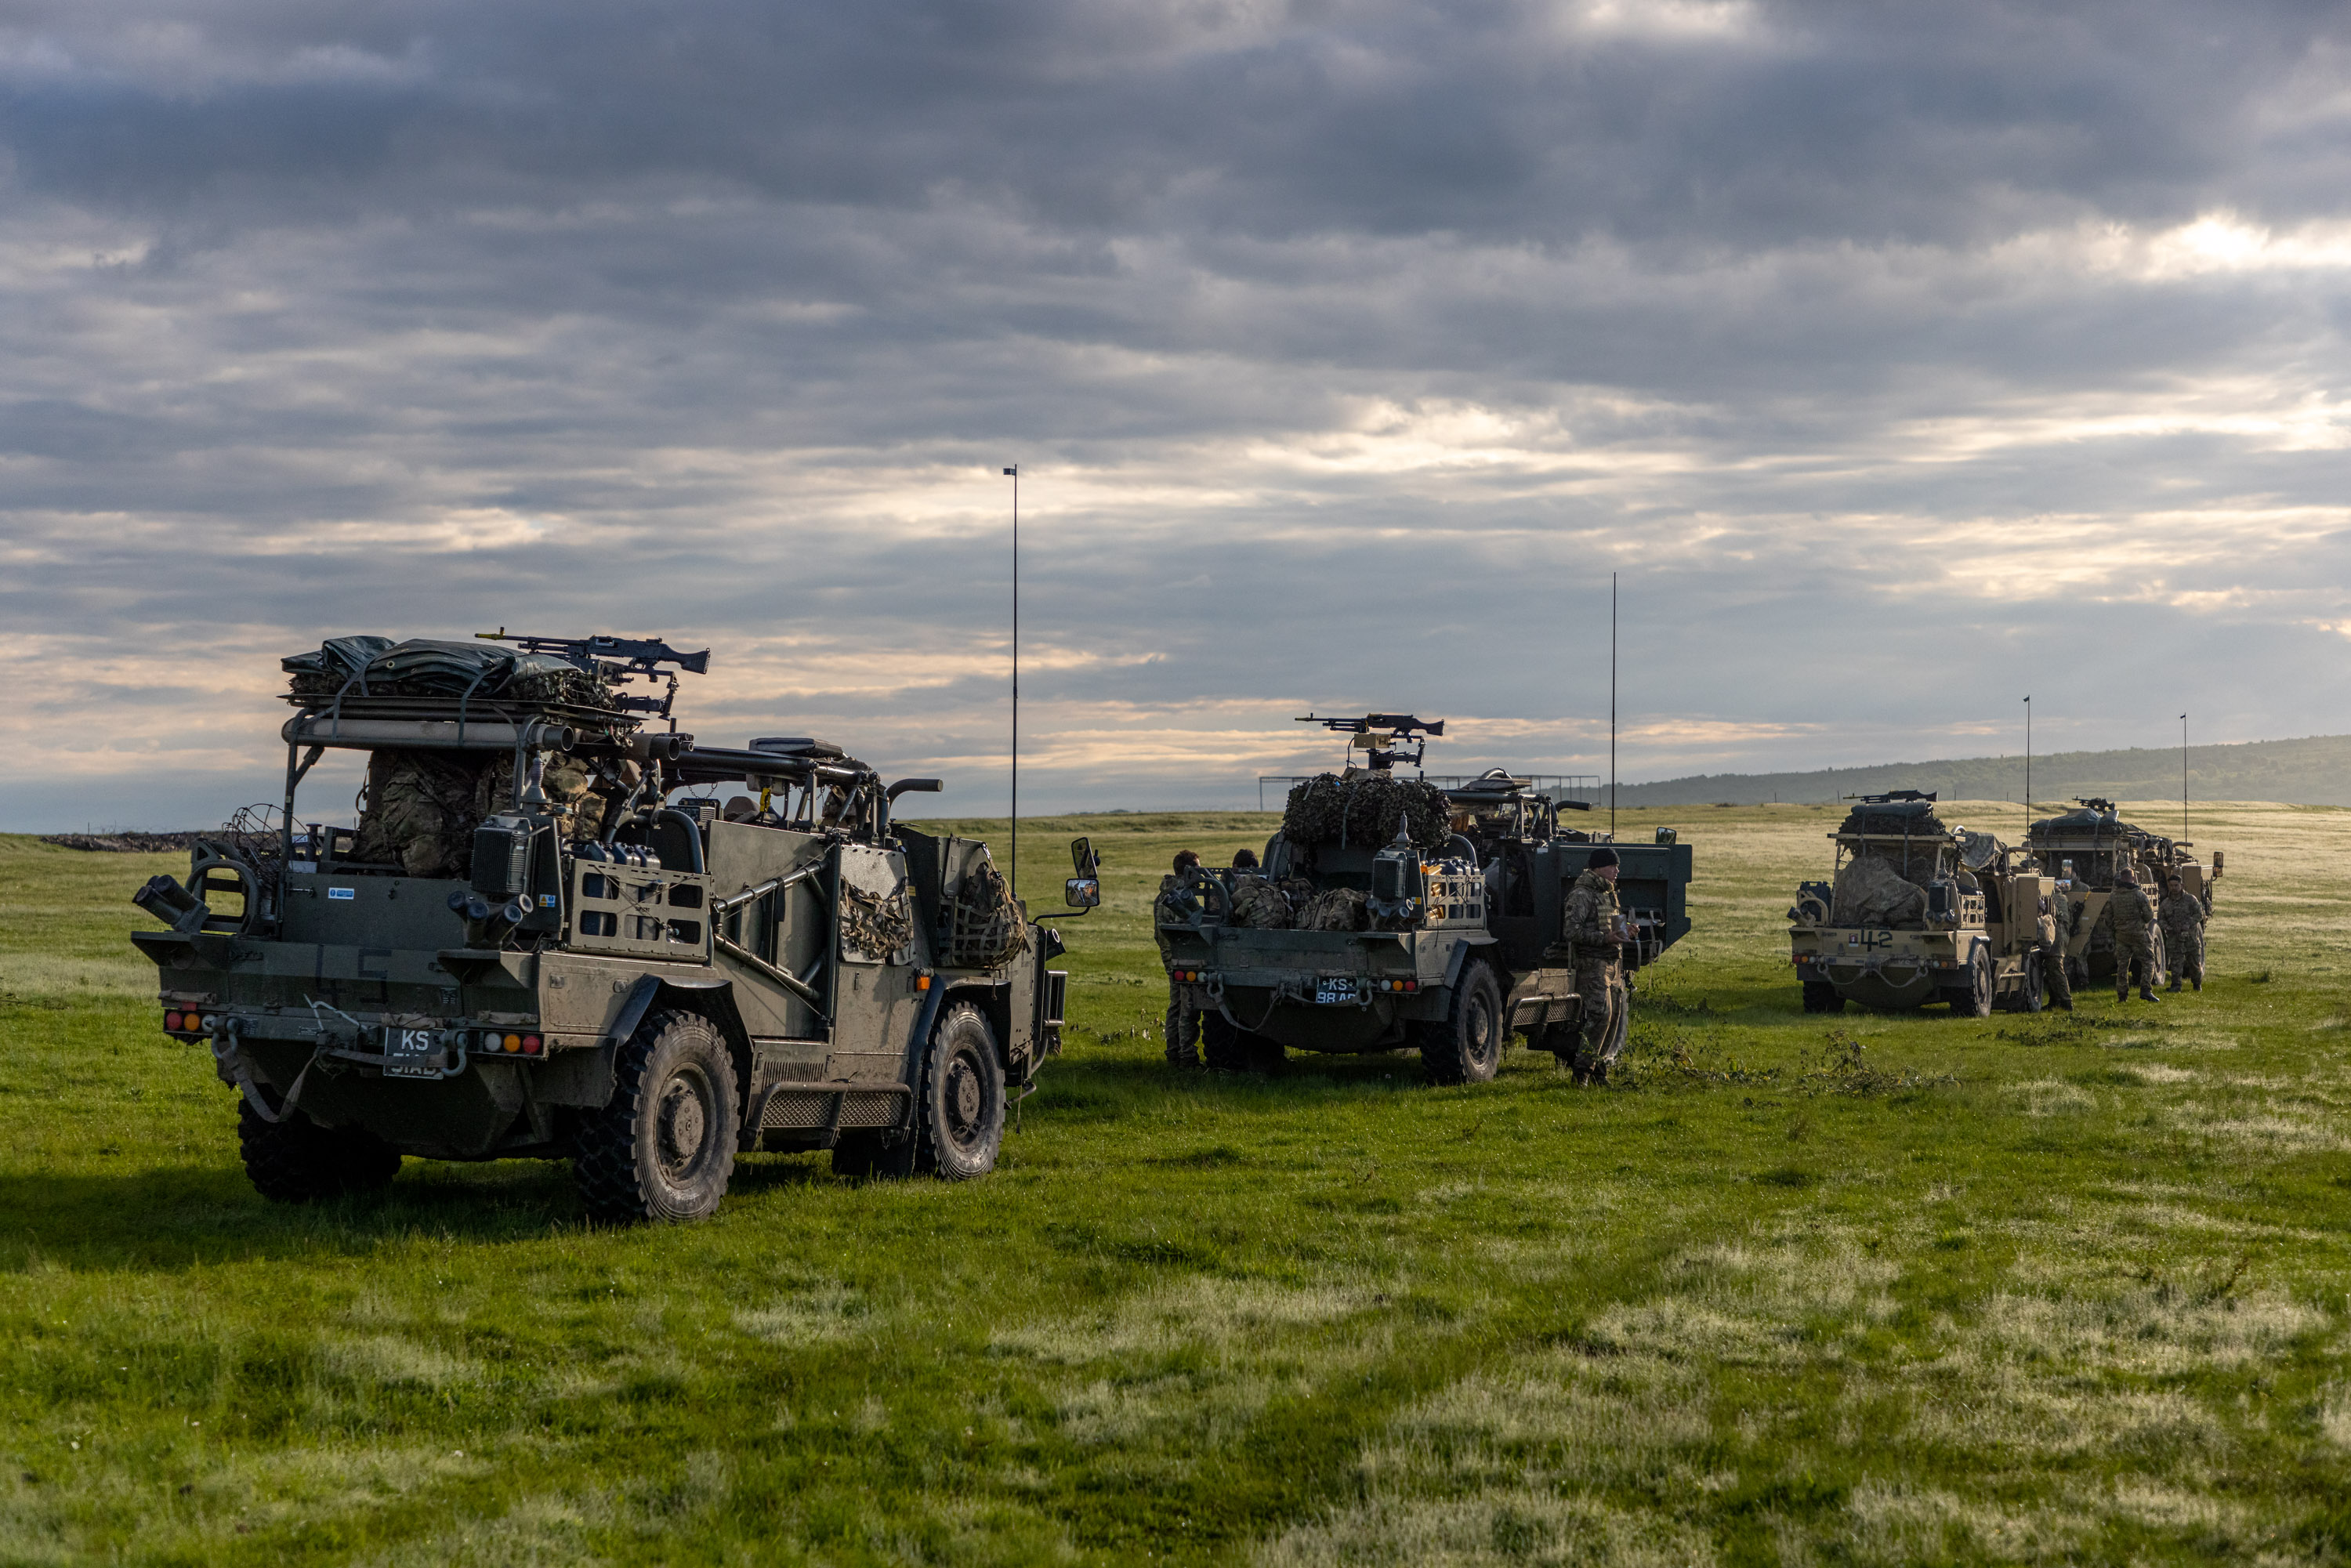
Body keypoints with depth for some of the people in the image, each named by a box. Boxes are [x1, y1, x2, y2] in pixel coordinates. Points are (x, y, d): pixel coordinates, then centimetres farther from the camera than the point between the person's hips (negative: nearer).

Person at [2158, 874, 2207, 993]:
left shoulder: (2190, 899, 0)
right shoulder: (2165, 904, 7)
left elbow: (2199, 914, -5)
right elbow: (2160, 919, 11)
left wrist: (2188, 924, -18)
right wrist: (2167, 927, -11)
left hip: (2191, 937, -1)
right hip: (2174, 939, 1)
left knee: (2195, 963, 9)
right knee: (2176, 963, -6)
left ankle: (2197, 983, 27)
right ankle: (2176, 985, -4)